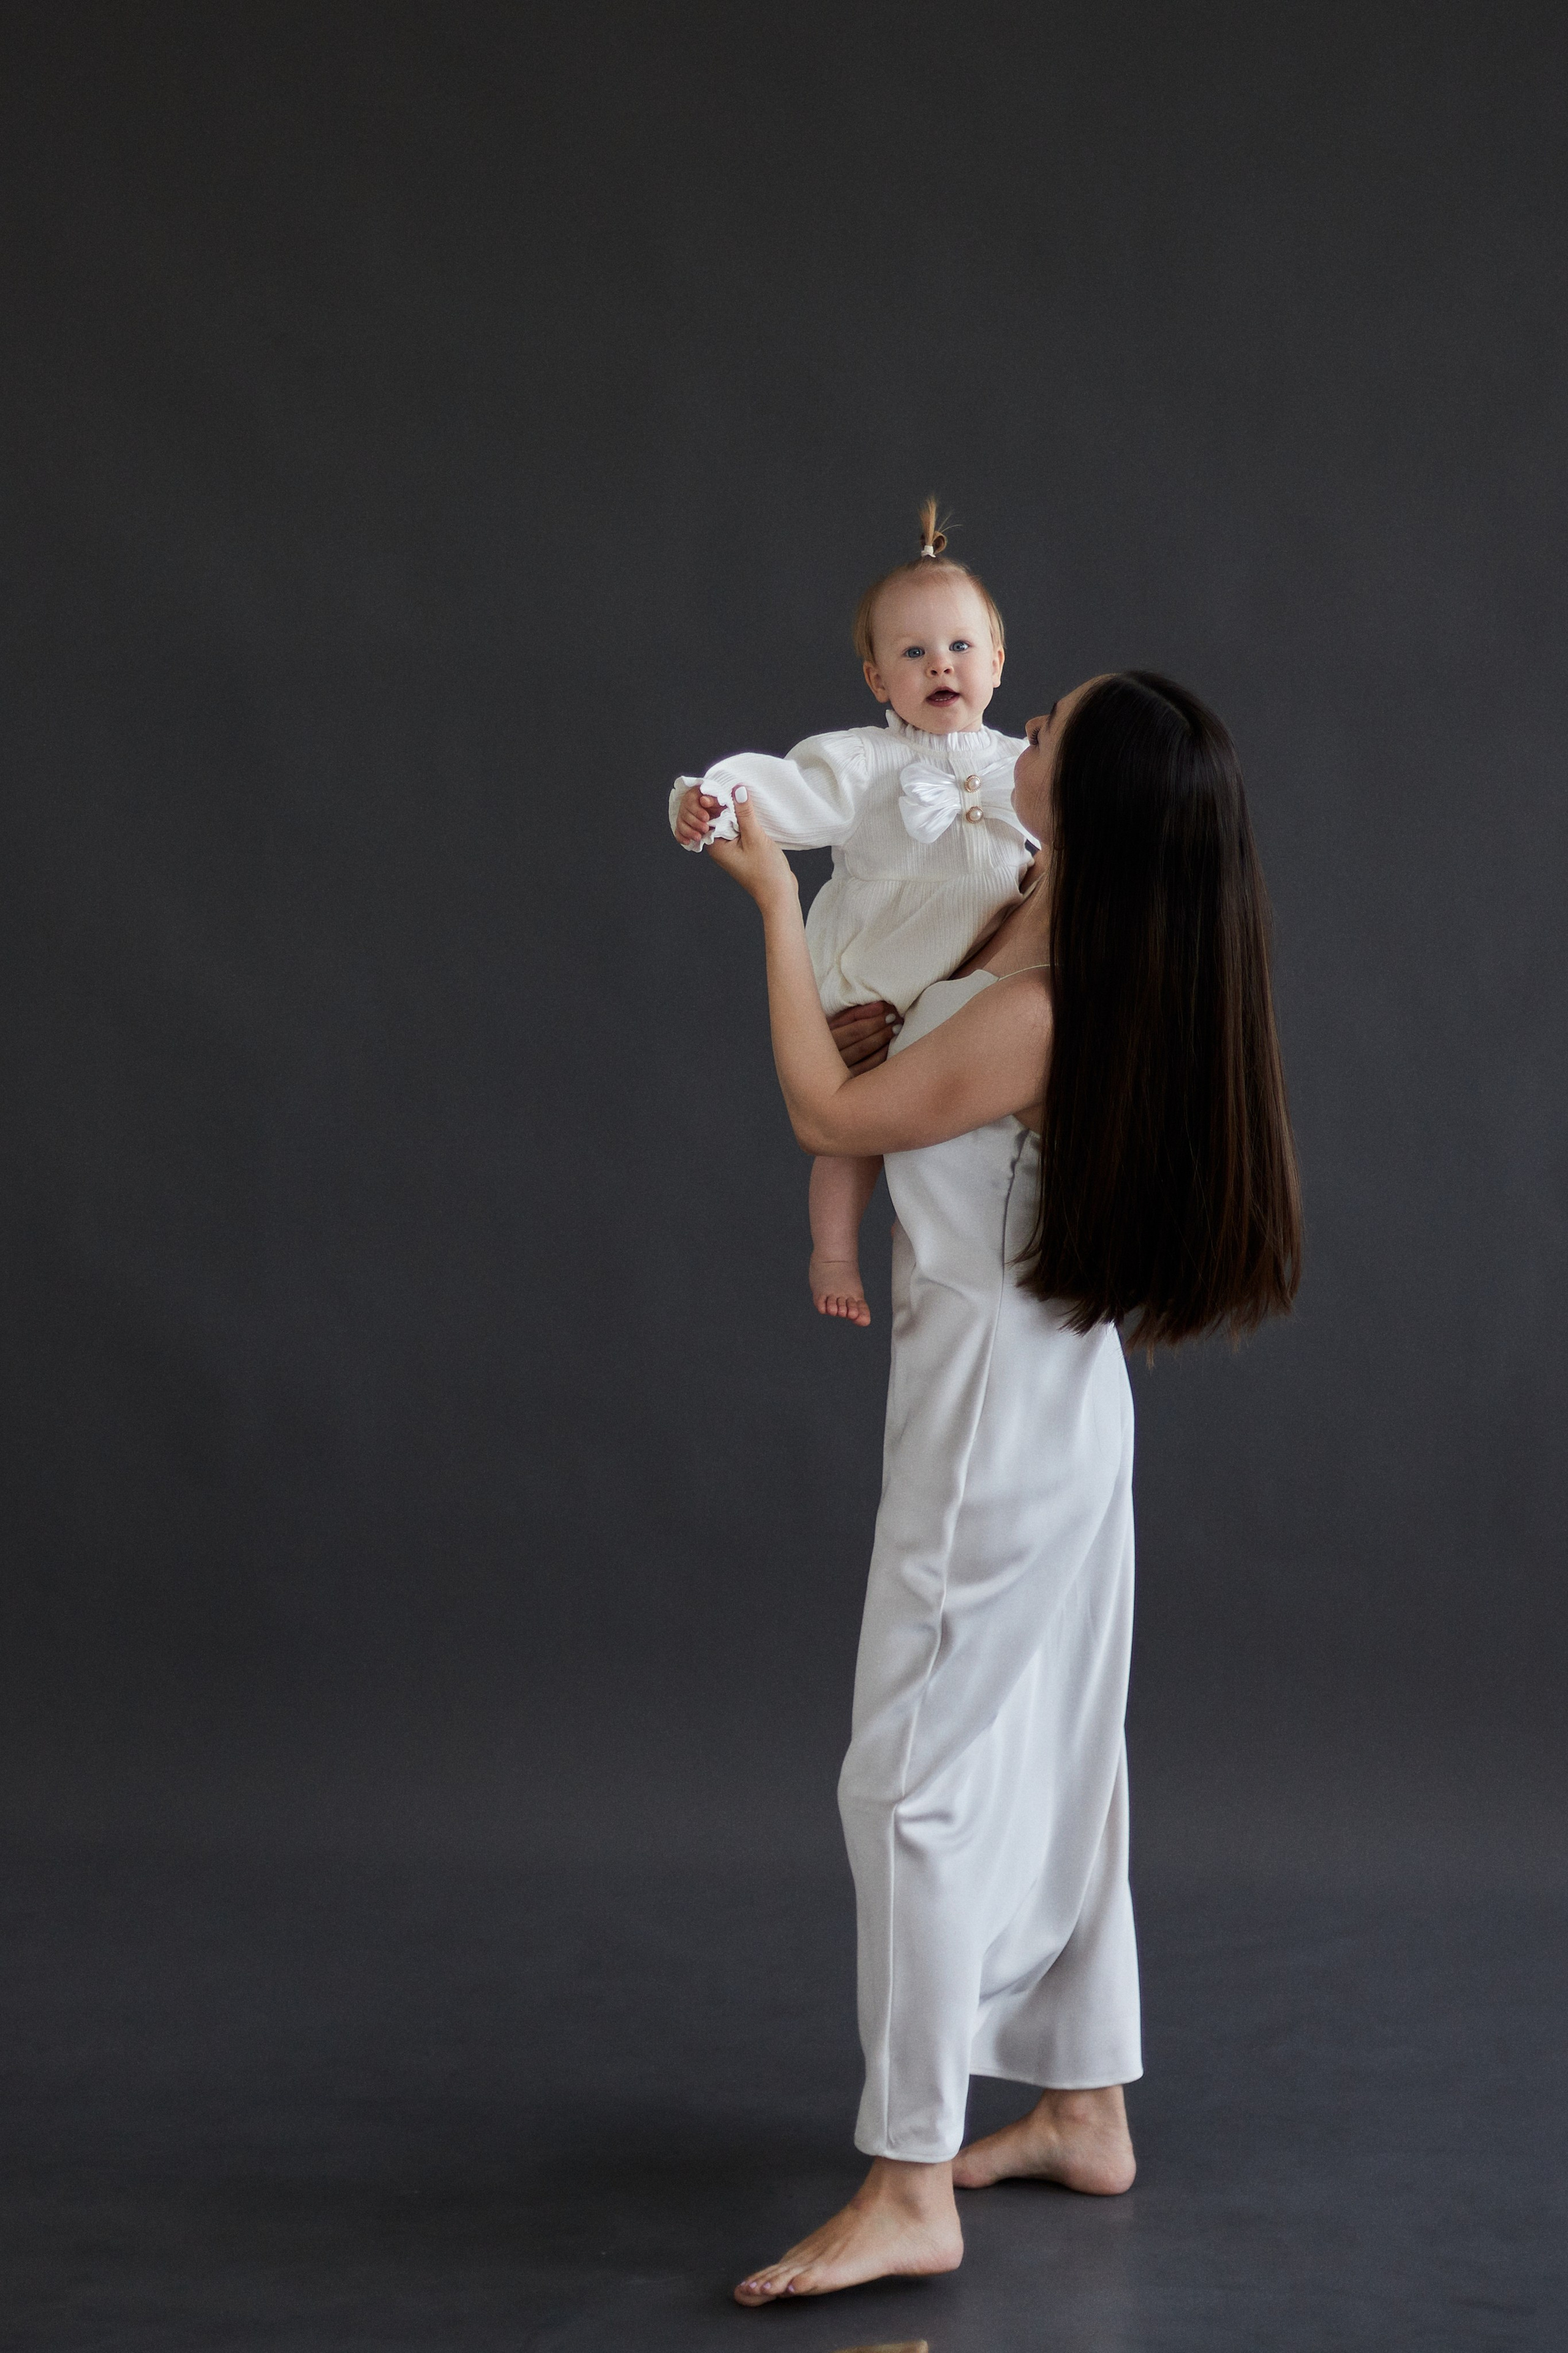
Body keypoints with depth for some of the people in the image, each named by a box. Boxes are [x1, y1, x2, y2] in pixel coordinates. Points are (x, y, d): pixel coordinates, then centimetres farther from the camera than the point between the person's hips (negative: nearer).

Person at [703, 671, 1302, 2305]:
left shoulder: (1036, 1015, -25)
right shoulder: (1071, 950, 2)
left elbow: (829, 1114, -14)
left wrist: (776, 906, -8)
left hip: (996, 1419, -10)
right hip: (1056, 1399, 10)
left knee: (917, 1781, -5)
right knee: (1054, 1763, 17)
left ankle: (908, 2193, 0)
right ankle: (1084, 2110, 29)